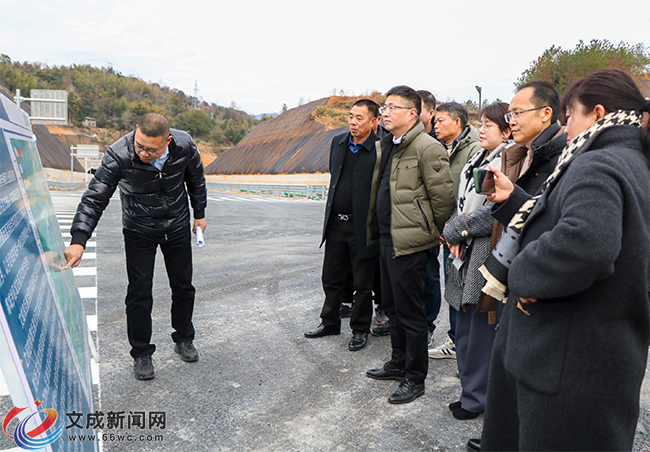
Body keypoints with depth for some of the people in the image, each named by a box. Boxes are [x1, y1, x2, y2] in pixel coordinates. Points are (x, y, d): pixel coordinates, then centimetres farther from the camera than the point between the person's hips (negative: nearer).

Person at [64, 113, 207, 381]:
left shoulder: (184, 146, -21)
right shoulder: (118, 155, -28)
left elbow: (196, 179, 0)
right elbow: (94, 198, -25)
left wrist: (199, 214, 8)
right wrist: (78, 241, -34)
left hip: (178, 226, 2)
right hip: (139, 231, -2)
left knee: (183, 287, 12)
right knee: (139, 293, -1)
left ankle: (184, 339, 35)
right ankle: (141, 353, 18)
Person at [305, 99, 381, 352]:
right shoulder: (337, 143, 8)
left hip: (363, 227, -6)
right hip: (336, 224, 6)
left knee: (363, 284, 8)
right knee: (331, 278, 17)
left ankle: (360, 330, 25)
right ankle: (330, 322, 36)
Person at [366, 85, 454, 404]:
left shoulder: (428, 148, -16)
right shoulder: (385, 147, 13)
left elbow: (442, 196, -15)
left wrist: (437, 232, -3)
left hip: (409, 243, -9)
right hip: (387, 238, 9)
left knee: (410, 311, 2)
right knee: (392, 306, 19)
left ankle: (415, 378, 17)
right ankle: (399, 363, 36)